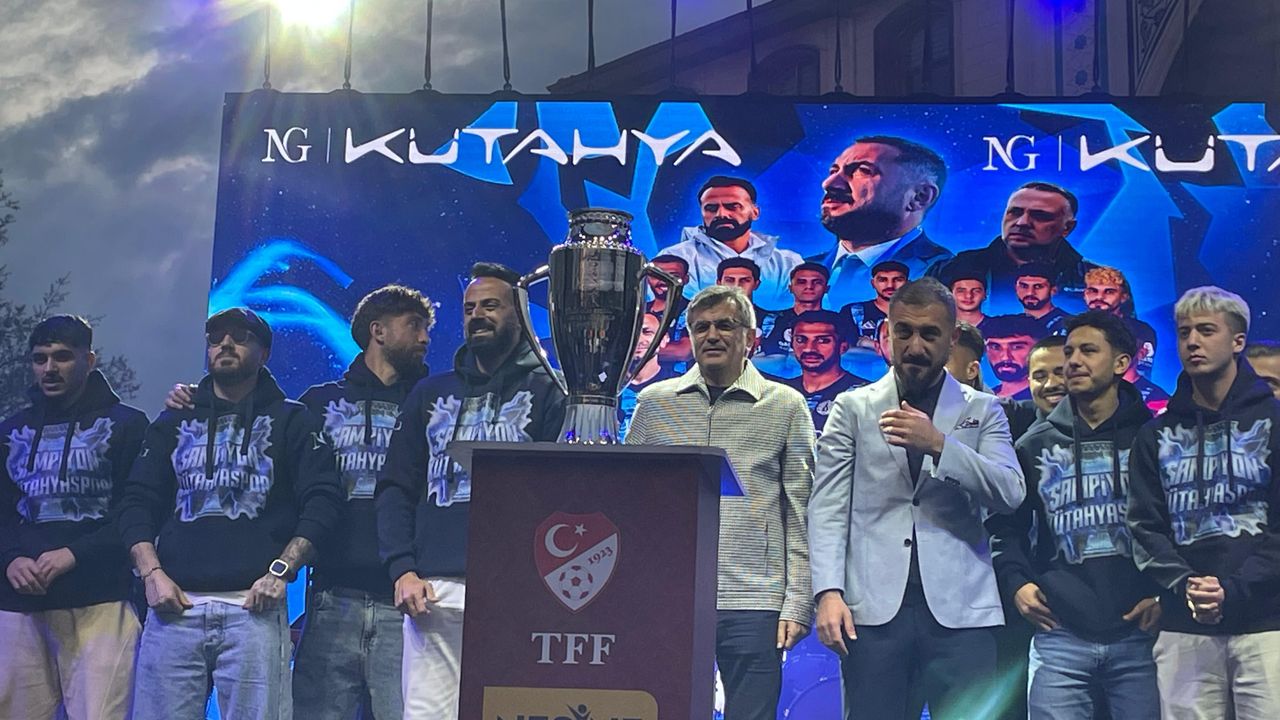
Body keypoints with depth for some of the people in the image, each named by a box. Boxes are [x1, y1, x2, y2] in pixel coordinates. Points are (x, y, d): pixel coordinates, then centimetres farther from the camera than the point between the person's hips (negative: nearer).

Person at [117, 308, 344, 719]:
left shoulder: (292, 421, 11)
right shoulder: (174, 423, 20)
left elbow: (323, 501, 1)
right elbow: (137, 501, 15)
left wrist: (280, 571, -10)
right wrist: (151, 573, -1)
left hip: (254, 607, -3)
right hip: (175, 605, 3)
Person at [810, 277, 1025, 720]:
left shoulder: (982, 411, 12)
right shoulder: (852, 409, 12)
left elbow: (1010, 493, -2)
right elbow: (828, 506, 3)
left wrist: (939, 444, -16)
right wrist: (828, 591, -10)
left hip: (960, 608, 0)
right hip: (874, 607, 0)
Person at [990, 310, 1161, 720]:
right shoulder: (1036, 445, 11)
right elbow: (1007, 526, 17)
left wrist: (1166, 592, -6)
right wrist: (1015, 582, 2)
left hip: (1139, 635, -1)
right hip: (1060, 635, 2)